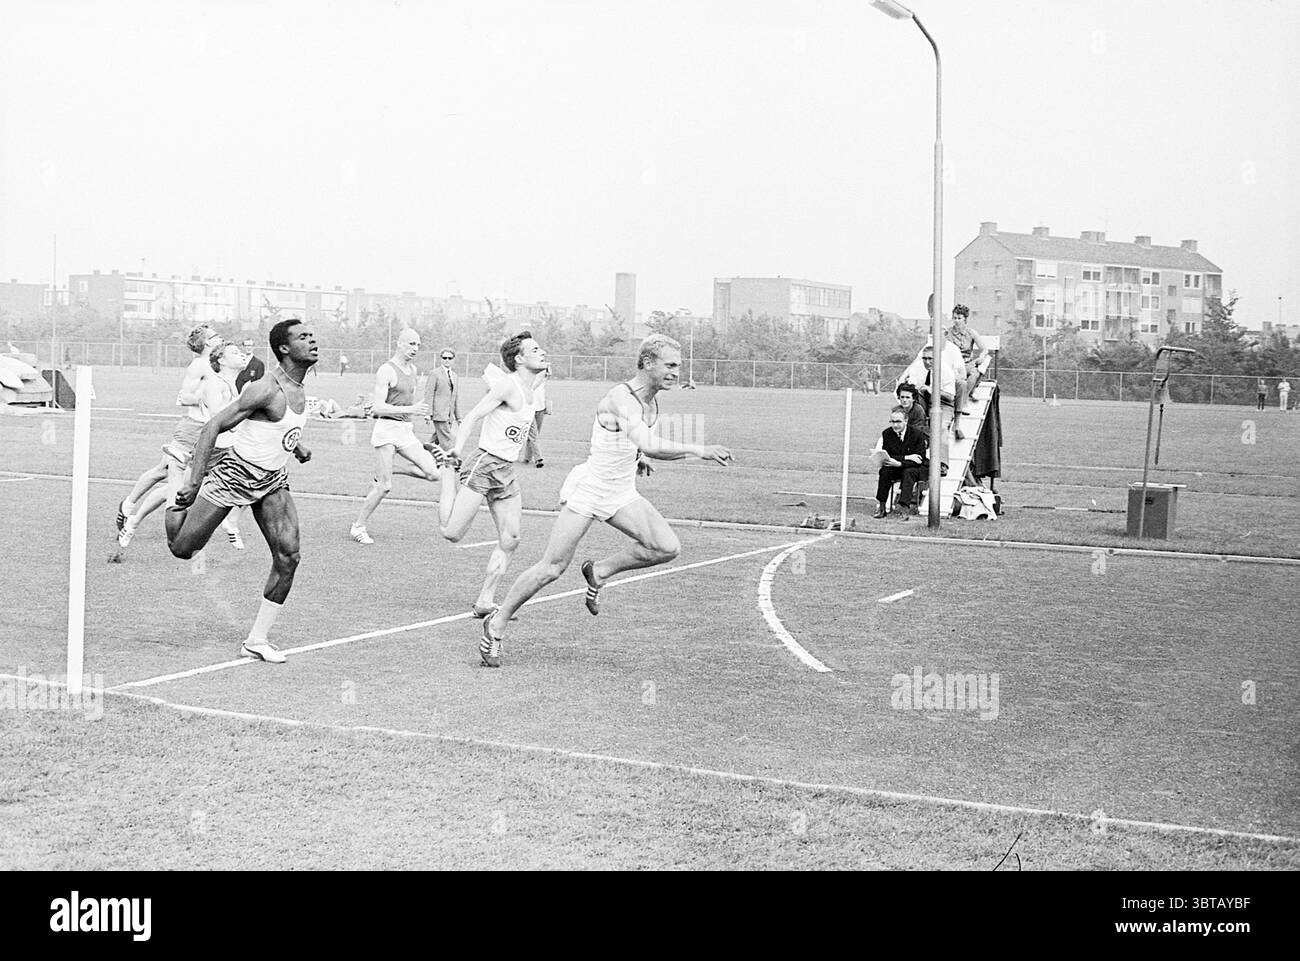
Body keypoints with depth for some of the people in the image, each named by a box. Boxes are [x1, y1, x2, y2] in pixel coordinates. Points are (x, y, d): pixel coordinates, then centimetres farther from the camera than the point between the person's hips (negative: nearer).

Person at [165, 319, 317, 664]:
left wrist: (296, 446, 18)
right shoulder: (268, 389, -22)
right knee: (182, 549, 1)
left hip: (272, 480, 7)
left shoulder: (298, 389, 4)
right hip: (233, 475, -7)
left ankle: (256, 640, 0)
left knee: (288, 556, -8)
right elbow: (213, 427, -23)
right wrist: (194, 483, -27)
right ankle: (177, 508, 37)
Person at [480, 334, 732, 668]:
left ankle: (600, 571, 11)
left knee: (668, 547, -9)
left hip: (622, 493, 8)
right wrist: (698, 449, -39)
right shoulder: (622, 399, -24)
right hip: (588, 490, -8)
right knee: (552, 567, -5)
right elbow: (649, 445, -41)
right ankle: (496, 625, 12)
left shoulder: (652, 400, 4)